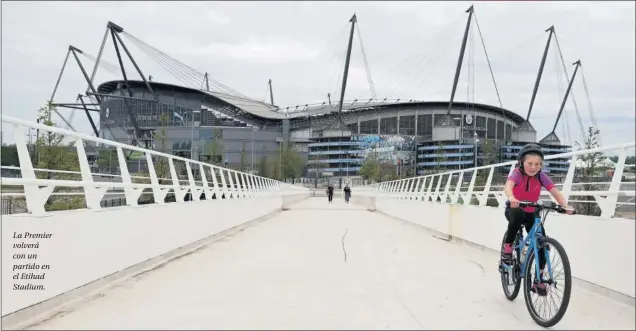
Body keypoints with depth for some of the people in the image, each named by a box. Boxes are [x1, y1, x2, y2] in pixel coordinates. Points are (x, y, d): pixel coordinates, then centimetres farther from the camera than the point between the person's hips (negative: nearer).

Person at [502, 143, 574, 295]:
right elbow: (508, 185, -43)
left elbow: (555, 191, -24)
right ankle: (507, 246, -18)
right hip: (514, 210, -4)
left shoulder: (541, 176, -13)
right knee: (518, 215, -40)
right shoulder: (517, 173, -23)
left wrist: (565, 206, -43)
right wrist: (512, 199, -65)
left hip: (531, 213, 4)